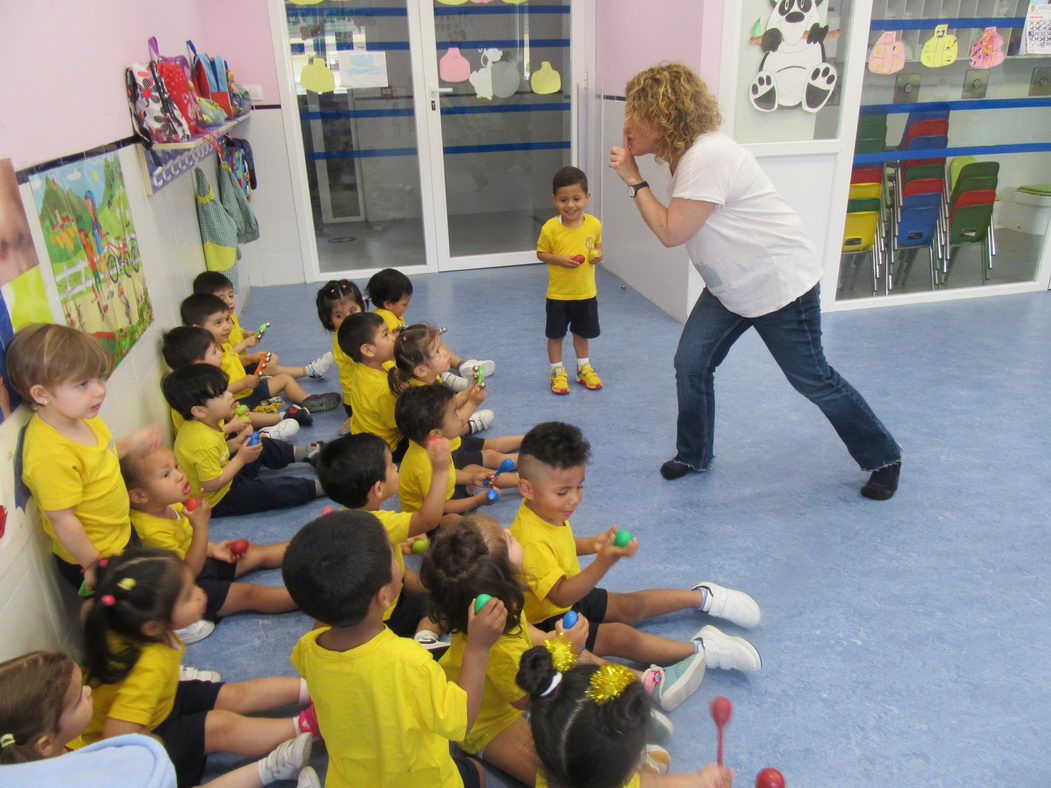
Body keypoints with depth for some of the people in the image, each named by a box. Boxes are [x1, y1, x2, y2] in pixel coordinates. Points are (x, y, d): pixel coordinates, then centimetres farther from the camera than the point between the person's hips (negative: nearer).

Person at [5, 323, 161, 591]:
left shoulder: (83, 417, -8)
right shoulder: (50, 454, -35)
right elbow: (62, 519, -28)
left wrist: (130, 444, 1)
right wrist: (93, 566, -19)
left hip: (120, 536, 8)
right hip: (91, 560, -8)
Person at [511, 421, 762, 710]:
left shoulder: (547, 511, -6)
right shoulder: (531, 542, -37)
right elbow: (561, 596, -40)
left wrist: (592, 543, -2)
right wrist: (604, 560, -50)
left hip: (571, 599, 9)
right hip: (546, 621, -9)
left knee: (631, 605, 11)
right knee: (620, 636, -20)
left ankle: (702, 597, 26)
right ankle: (701, 649, -12)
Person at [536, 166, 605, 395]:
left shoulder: (594, 224, -8)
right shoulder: (550, 228, -17)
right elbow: (541, 253, -6)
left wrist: (598, 255, -11)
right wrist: (559, 259, -23)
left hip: (586, 292, 3)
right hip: (558, 294, -2)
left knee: (582, 333, 20)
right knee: (555, 334, 10)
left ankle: (584, 368, 39)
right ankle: (558, 372, 28)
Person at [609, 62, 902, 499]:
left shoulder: (706, 157, -26)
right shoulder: (682, 154, 5)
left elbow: (671, 232, -25)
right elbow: (674, 226, 5)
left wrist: (634, 180, -17)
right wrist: (636, 177, -2)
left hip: (780, 281, -9)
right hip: (732, 285, 9)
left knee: (811, 378, 4)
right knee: (690, 363, 2)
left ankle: (882, 458, 26)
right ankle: (693, 455, 22)